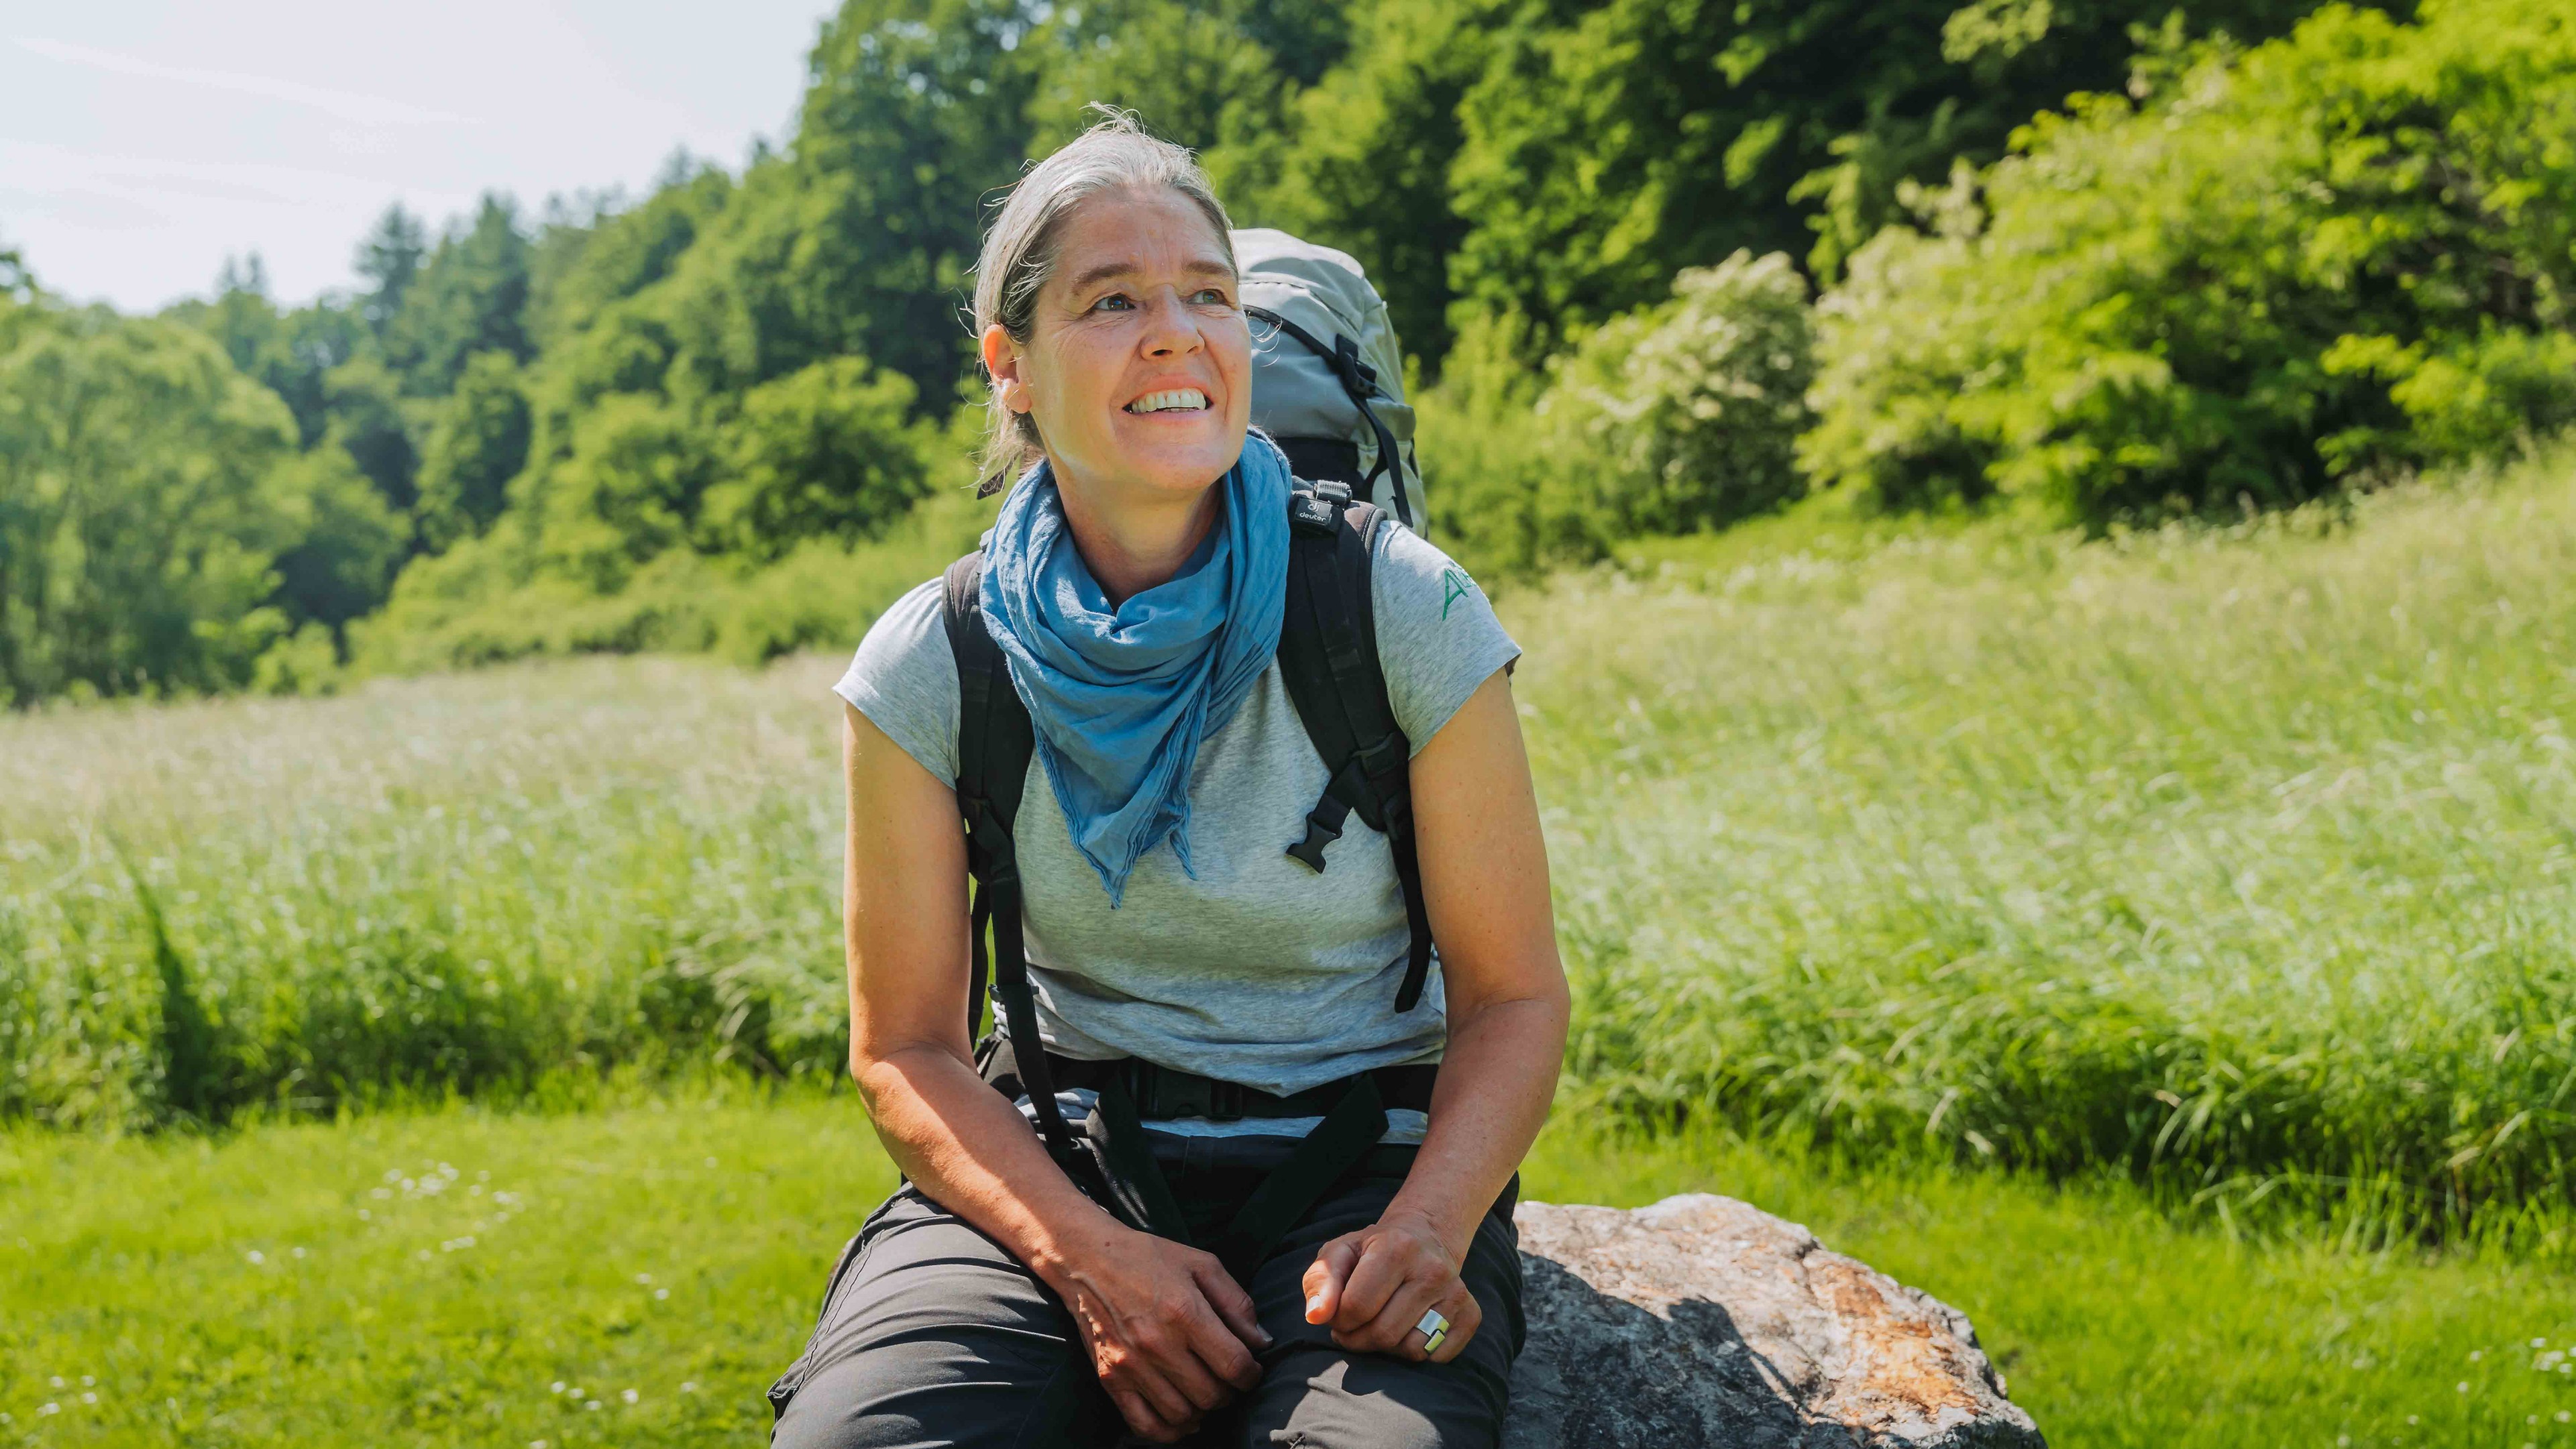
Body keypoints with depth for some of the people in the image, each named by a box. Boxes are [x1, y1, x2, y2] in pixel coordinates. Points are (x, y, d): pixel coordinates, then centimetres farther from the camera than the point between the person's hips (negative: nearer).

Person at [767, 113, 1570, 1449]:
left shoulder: (1404, 611, -6)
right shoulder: (930, 667, -2)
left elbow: (1513, 994, -1)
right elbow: (906, 1049, 1)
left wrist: (1425, 1226, -20)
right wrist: (1083, 1252, -16)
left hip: (1359, 1175, -1)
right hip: (1050, 1177, 1)